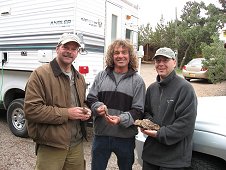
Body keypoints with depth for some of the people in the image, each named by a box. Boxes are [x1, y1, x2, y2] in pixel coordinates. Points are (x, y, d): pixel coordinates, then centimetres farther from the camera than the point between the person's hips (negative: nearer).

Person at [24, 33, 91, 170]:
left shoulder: (79, 78, 12)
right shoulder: (41, 74, -12)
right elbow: (31, 110, -19)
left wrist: (85, 111, 1)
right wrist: (66, 113, -20)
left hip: (77, 144, 7)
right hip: (51, 147, -6)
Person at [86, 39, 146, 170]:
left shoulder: (137, 80, -3)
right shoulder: (101, 76, 3)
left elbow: (138, 111, -6)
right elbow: (90, 99, 7)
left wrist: (121, 119, -23)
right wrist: (98, 107, -16)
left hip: (125, 137, -1)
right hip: (101, 134, 2)